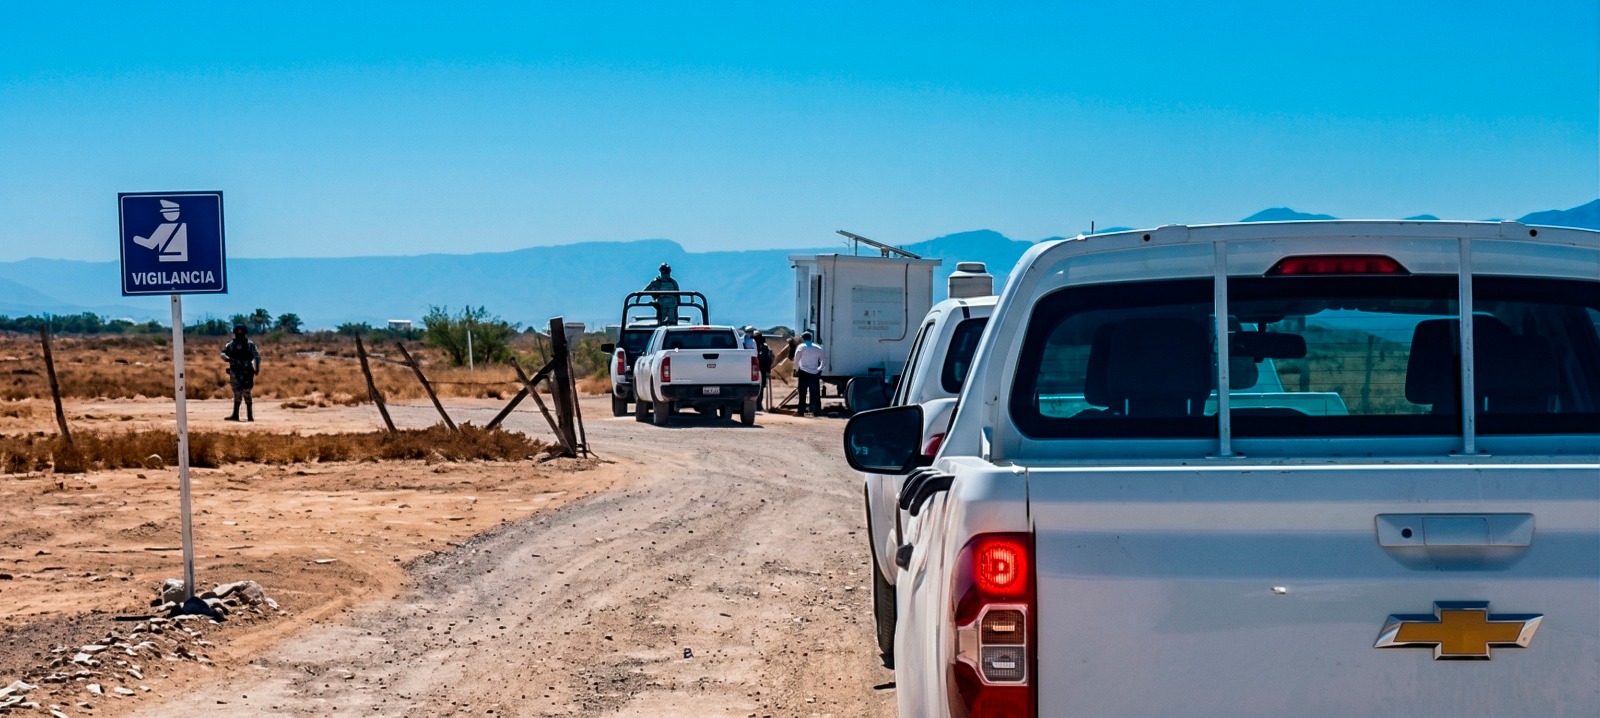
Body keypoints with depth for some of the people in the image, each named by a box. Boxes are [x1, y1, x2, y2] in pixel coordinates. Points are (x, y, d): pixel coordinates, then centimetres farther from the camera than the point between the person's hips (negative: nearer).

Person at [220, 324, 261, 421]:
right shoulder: (231, 345, 8)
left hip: (246, 373, -3)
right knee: (237, 395, 7)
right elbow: (223, 354, 1)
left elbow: (257, 356, -3)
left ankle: (250, 416, -4)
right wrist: (227, 359, -22)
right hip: (235, 373, 3)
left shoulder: (250, 344, 0)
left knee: (247, 395, -6)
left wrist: (257, 368, -17)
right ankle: (235, 415, 9)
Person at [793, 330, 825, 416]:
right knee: (815, 393, 6)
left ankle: (801, 411, -1)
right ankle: (816, 412, 5)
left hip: (804, 373, -3)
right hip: (815, 374, 3)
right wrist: (819, 369, 14)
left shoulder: (801, 347, -3)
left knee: (802, 393, 1)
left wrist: (796, 369, -1)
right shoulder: (817, 347, 8)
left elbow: (796, 359, -12)